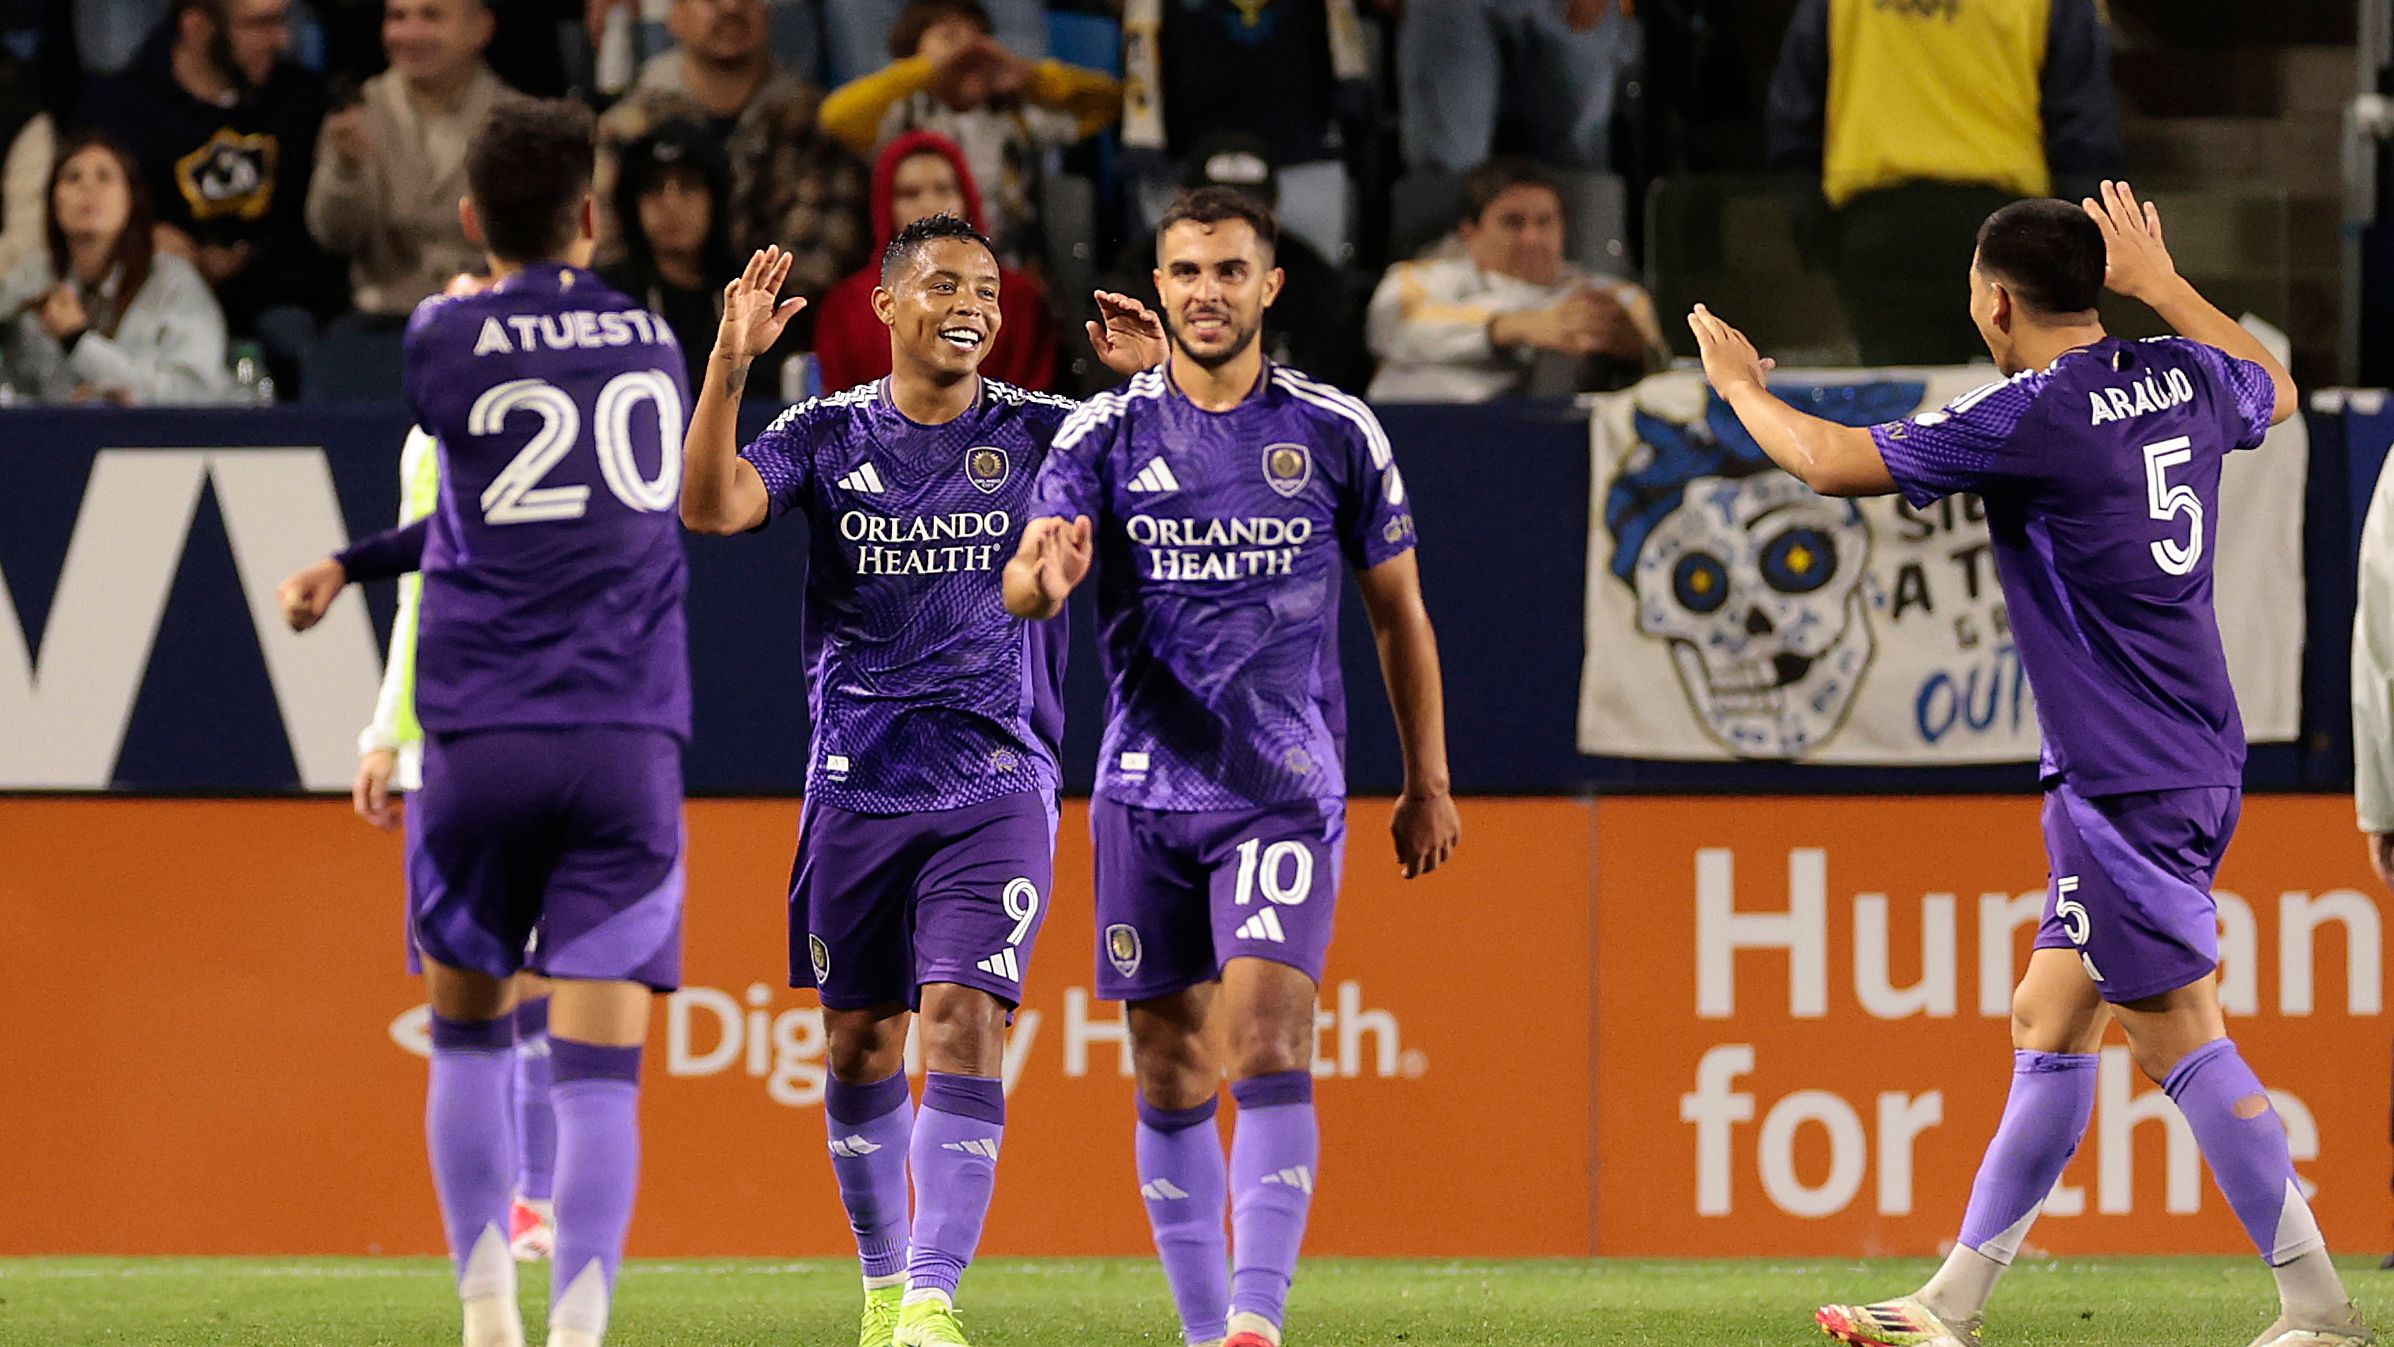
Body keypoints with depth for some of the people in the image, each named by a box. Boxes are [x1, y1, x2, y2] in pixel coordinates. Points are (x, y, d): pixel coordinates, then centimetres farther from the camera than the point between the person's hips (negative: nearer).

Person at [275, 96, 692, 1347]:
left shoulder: (445, 340, -2)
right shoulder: (653, 343, 10)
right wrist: (357, 563, 24)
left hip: (482, 737, -1)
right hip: (628, 739, 1)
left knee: (469, 1029, 17)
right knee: (598, 1060, -4)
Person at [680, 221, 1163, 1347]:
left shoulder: (1039, 434, 3)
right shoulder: (829, 436, 3)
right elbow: (712, 506, -12)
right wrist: (729, 365, -23)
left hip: (996, 787, -1)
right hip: (856, 787, 1)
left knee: (962, 1022, -15)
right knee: (860, 1043, 7)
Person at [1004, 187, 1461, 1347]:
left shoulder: (1337, 434, 2)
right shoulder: (1104, 434, 2)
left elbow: (1398, 611, 11)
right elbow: (1020, 589, -10)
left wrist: (1427, 783, 11)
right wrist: (1046, 577, -35)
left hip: (1285, 791, -2)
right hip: (1147, 790, 2)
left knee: (1268, 1043, -17)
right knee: (1172, 1076, 5)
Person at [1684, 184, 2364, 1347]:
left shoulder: (2034, 417, -16)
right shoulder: (2184, 379, 7)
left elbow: (1833, 463, -10)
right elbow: (2274, 389, 33)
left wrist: (1740, 386, 9)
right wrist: (2160, 284, 39)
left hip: (2127, 776, -9)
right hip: (2193, 760, 9)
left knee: (2177, 1030, -9)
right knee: (2049, 1022, 12)